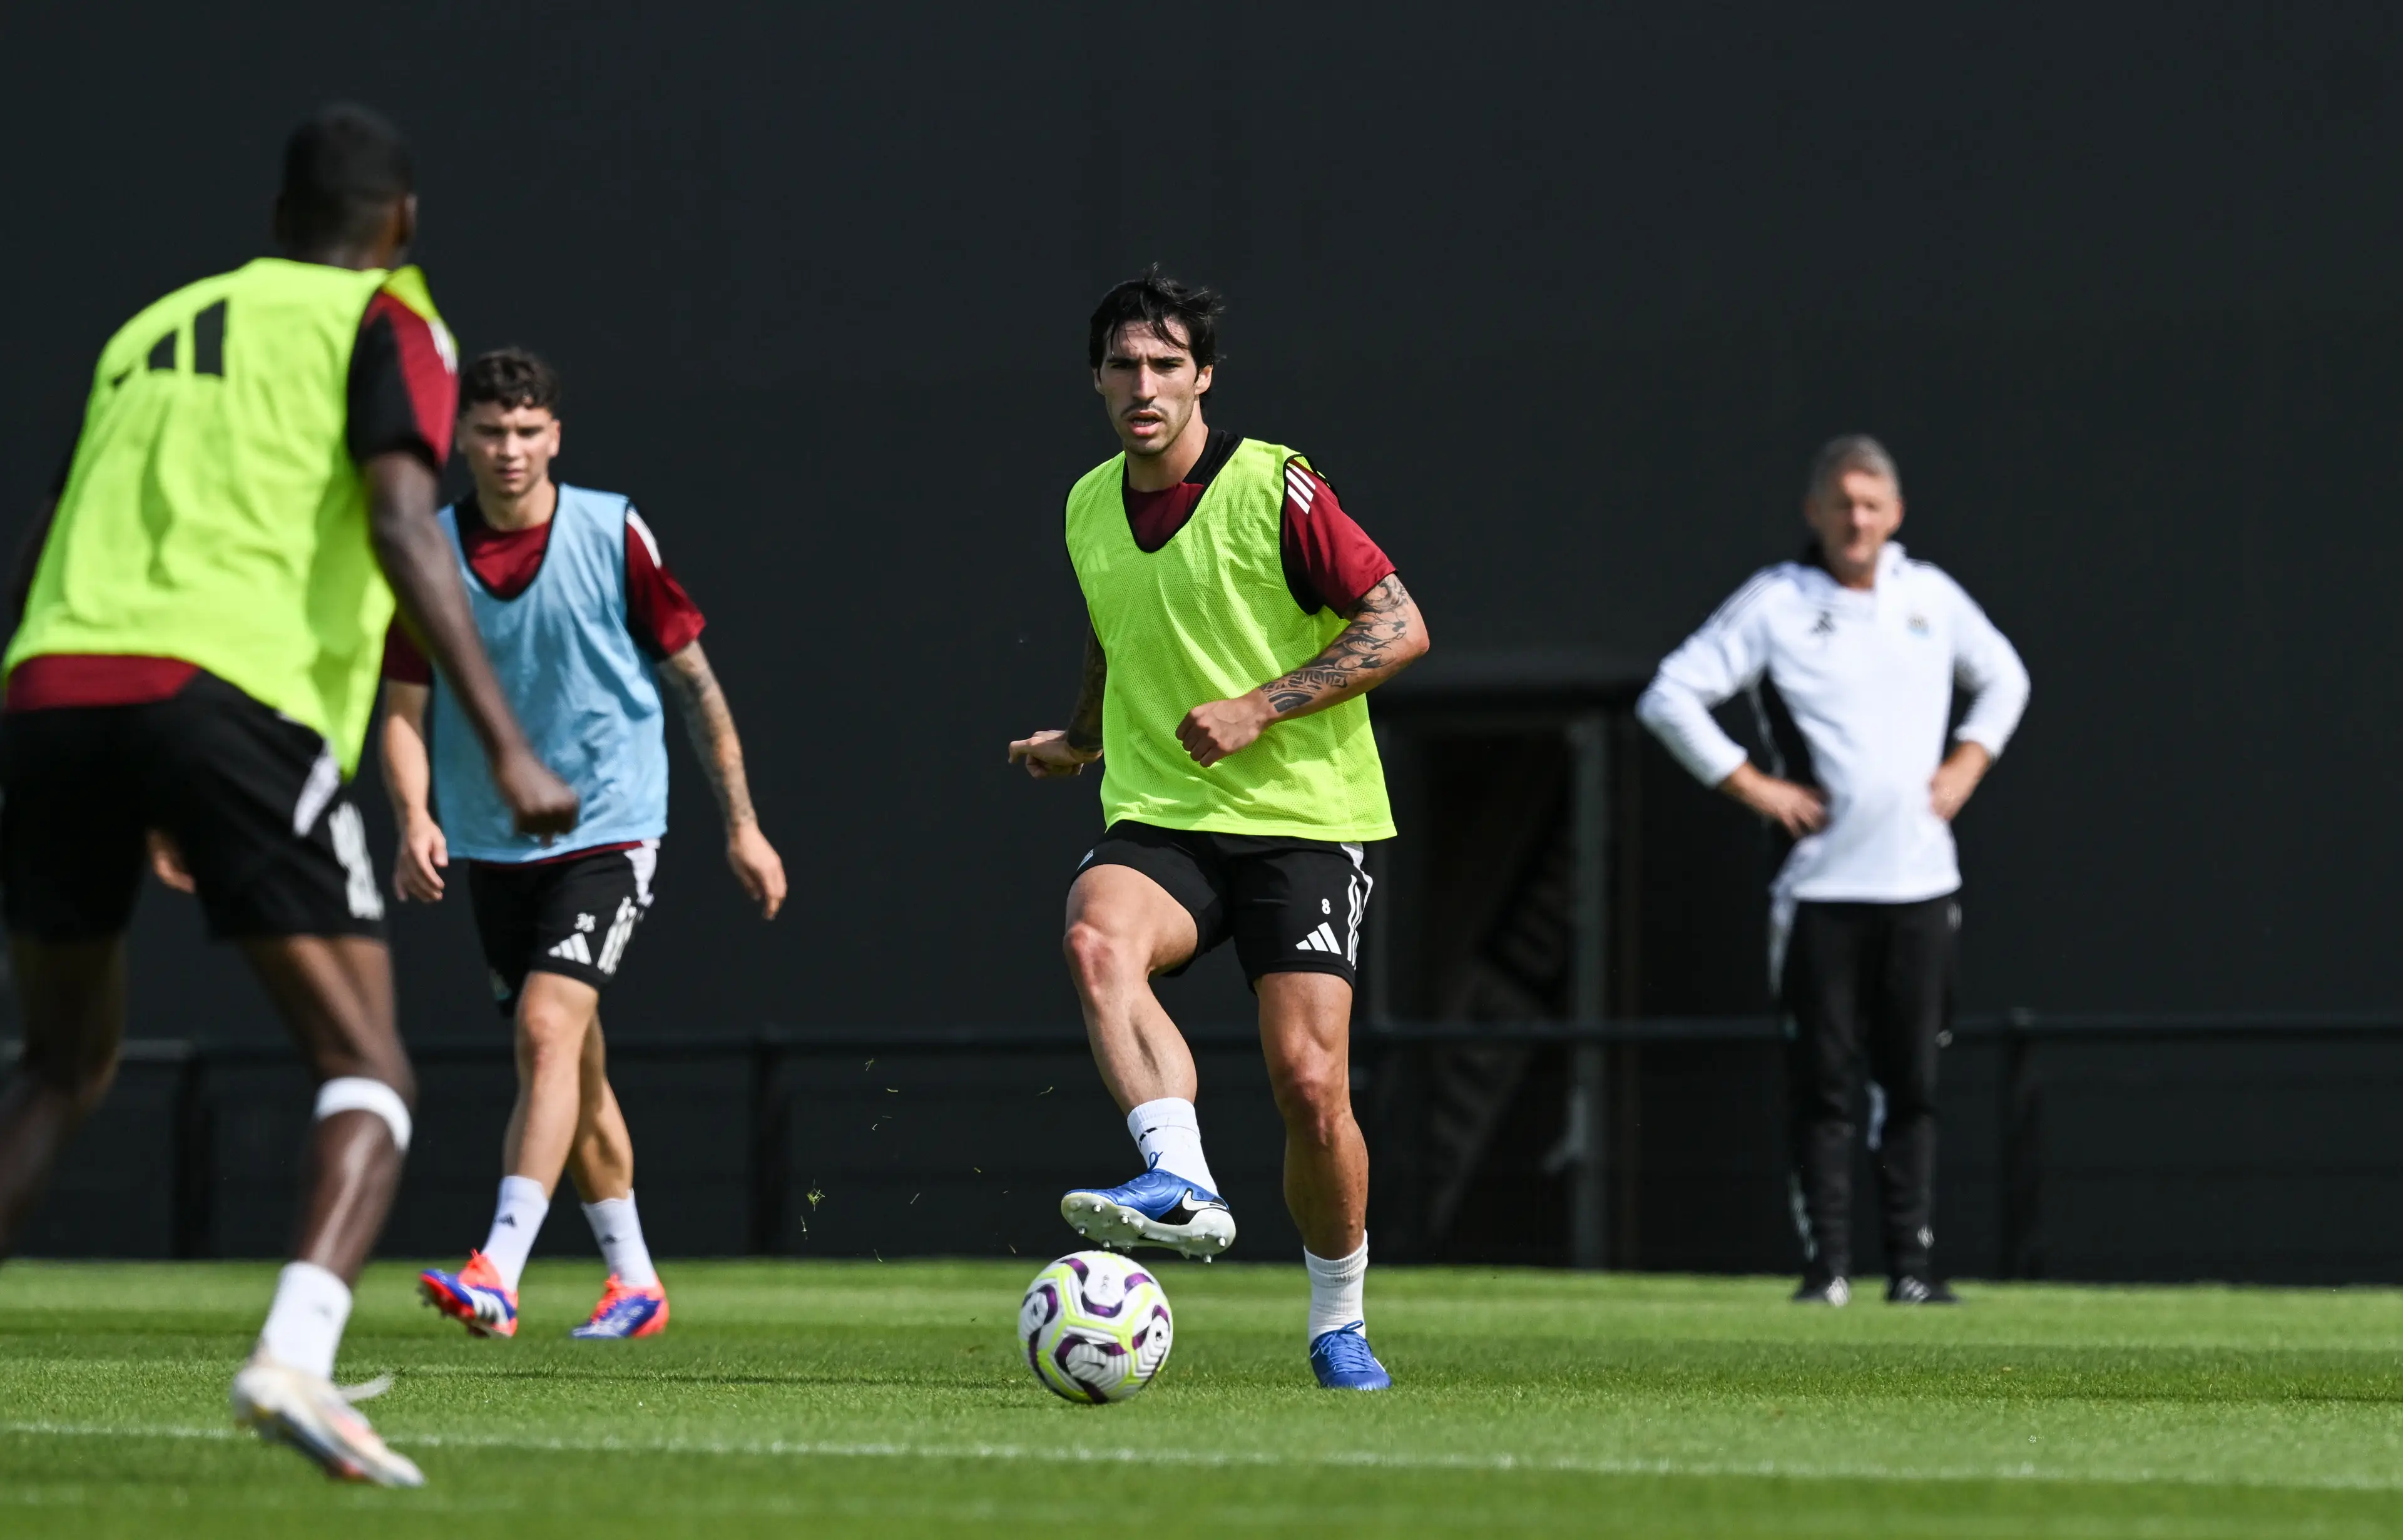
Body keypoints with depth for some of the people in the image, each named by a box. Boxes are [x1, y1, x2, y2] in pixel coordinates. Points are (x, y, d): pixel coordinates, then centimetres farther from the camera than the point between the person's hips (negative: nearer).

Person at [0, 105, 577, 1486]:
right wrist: (507, 749, -12)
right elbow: (402, 524, -6)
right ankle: (297, 1356, -25)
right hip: (232, 690, -5)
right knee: (369, 1078, -1)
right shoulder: (385, 324, 11)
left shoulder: (151, 331, 29)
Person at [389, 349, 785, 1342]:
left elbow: (694, 680, 1)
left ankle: (498, 1275, -30)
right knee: (573, 1069, 13)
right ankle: (633, 1281, 27)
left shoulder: (614, 535, -7)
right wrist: (415, 821, -16)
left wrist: (741, 823, 1)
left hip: (608, 831, -4)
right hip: (491, 844, 4)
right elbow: (404, 709, 2)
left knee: (548, 1027, -22)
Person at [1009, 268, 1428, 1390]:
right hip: (1156, 821, 4)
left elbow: (1400, 625, -10)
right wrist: (1081, 737, 21)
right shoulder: (1088, 508, 10)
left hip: (1301, 820, -4)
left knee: (1310, 1085, -11)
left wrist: (1260, 709, -16)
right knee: (1097, 941, -32)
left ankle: (1339, 1324, 11)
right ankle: (1181, 1183, -43)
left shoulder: (1275, 488, -8)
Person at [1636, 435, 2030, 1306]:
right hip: (1821, 883, -3)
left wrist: (1968, 764, 13)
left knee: (1911, 1083, 4)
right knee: (1821, 1080, -4)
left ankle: (1912, 1261, 8)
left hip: (1920, 879, 3)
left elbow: (2003, 678, 28)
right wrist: (1749, 784, -6)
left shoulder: (1931, 596, 11)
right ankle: (1826, 1263, 0)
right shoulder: (1775, 603, -2)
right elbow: (1671, 697, -3)